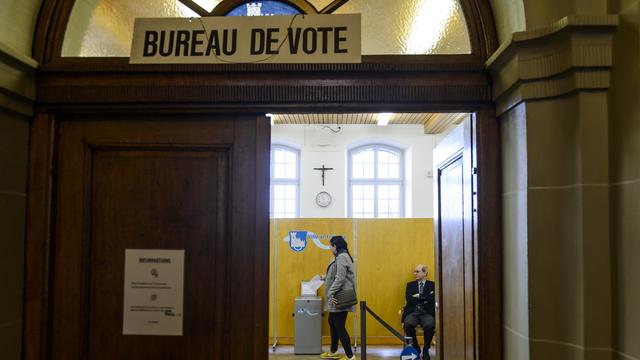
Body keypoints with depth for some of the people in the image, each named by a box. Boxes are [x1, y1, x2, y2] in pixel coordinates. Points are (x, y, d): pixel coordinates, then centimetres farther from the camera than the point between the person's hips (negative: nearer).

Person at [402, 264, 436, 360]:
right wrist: (425, 298, -4)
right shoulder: (410, 285, 17)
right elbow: (409, 299, -1)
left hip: (427, 313, -2)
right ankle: (416, 348, -6)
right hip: (412, 312, 2)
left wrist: (419, 296, -6)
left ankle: (426, 350, -10)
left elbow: (432, 299, -7)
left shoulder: (432, 285, 11)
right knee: (408, 324, -32)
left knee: (430, 325, -35)